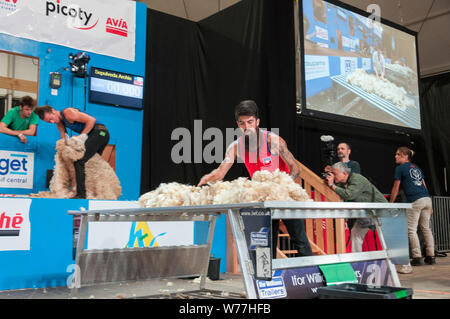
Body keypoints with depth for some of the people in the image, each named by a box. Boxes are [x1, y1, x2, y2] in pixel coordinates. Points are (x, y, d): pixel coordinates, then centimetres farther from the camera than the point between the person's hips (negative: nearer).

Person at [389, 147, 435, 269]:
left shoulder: (400, 168, 3)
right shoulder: (417, 168, 22)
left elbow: (395, 189, 4)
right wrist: (429, 206, 24)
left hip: (415, 201, -7)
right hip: (427, 199, 7)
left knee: (411, 230, -2)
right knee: (426, 228, 12)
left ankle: (417, 257, -5)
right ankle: (431, 256, 12)